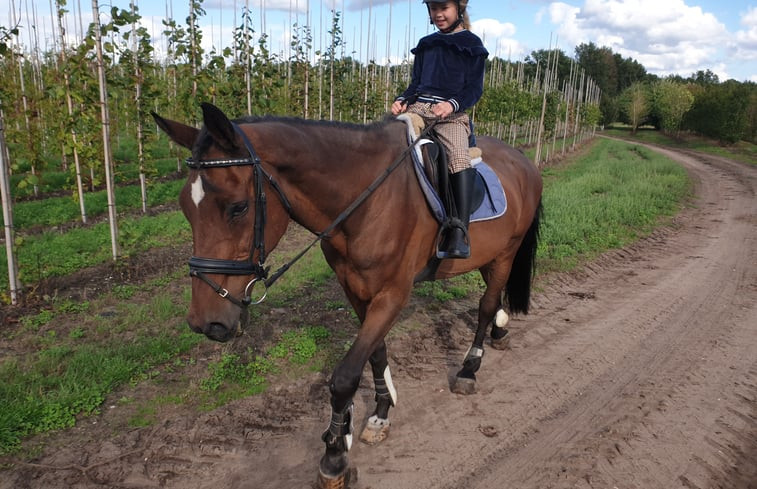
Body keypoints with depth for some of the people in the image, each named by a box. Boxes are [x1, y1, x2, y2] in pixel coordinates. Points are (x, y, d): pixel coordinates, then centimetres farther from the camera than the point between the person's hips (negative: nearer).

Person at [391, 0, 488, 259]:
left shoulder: (472, 45, 11)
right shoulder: (426, 45, 24)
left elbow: (475, 88, 2)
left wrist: (452, 104, -18)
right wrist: (402, 100, 1)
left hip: (452, 113, -5)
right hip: (417, 108, 5)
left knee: (459, 157, -34)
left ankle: (459, 233, -39)